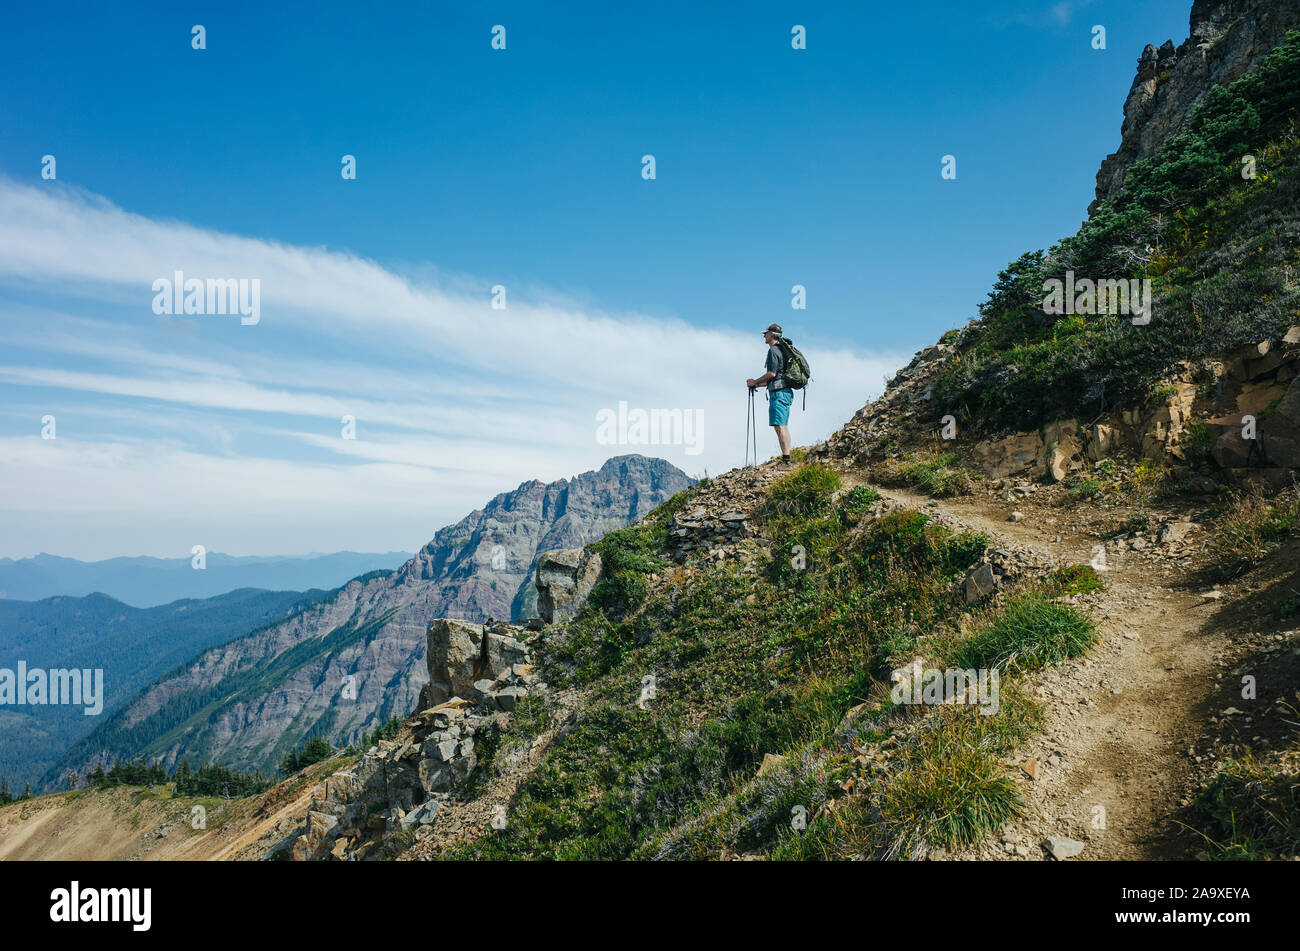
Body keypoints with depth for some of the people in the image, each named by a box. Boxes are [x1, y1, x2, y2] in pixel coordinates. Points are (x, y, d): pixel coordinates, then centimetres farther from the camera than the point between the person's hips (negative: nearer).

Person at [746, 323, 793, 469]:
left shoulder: (773, 350, -8)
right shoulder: (781, 350, 22)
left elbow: (772, 374, -17)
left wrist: (755, 382, -5)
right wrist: (758, 384, 26)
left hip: (778, 392, -10)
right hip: (785, 391, 10)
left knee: (779, 426, -13)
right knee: (783, 426, 9)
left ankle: (786, 461, -18)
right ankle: (786, 460, 9)